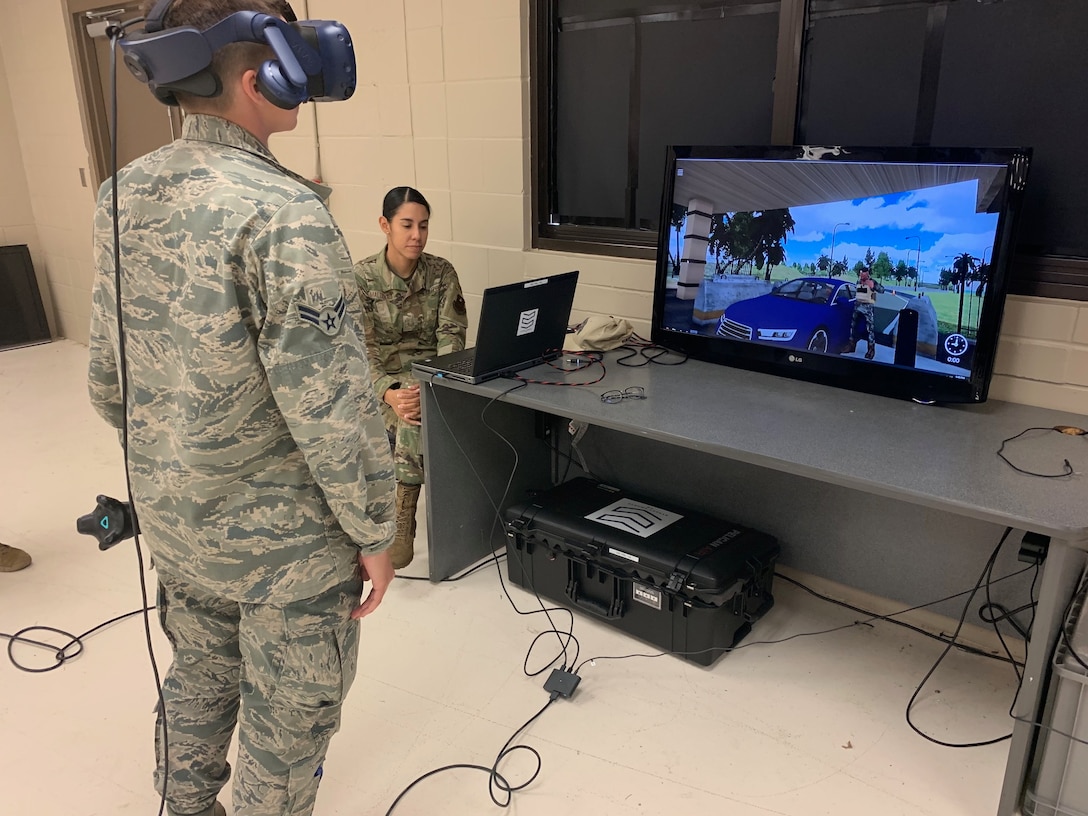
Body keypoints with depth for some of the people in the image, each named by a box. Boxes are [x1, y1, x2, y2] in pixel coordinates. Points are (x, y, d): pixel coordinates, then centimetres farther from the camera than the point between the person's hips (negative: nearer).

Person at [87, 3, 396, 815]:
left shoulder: (123, 197, 0)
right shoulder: (283, 215, -25)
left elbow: (107, 374, 8)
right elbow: (330, 406, -26)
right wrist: (374, 530, -13)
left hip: (172, 518, 8)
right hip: (282, 537, -7)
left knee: (199, 681, 28)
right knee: (286, 721, 14)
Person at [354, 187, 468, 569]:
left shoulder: (442, 272, 0)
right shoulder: (361, 277, -6)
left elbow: (451, 335, -7)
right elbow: (362, 350, -11)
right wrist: (389, 393, -30)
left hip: (432, 374, 1)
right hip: (384, 379, 0)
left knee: (414, 420, -33)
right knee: (413, 422, -32)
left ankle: (399, 531, -28)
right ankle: (401, 534, -20)